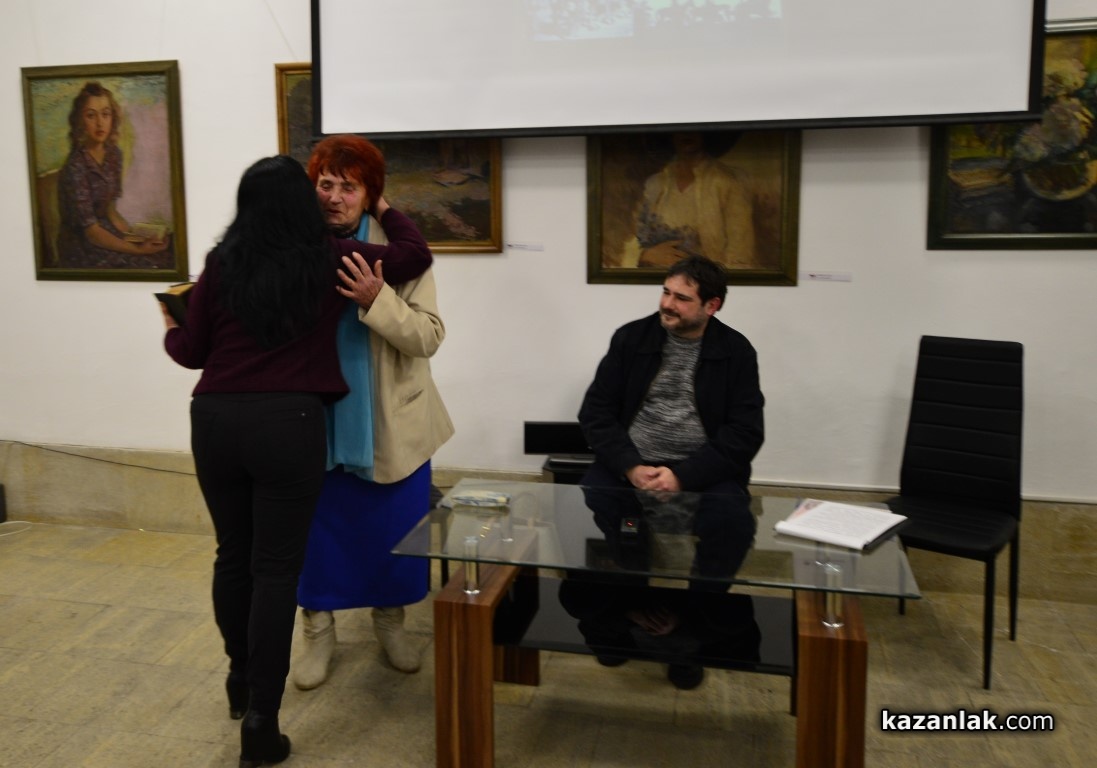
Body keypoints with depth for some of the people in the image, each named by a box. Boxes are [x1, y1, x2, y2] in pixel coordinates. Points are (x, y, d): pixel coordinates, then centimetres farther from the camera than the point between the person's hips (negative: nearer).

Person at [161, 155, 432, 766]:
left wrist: (170, 330, 34)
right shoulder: (330, 259, 0)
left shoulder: (222, 264, 5)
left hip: (215, 419, 3)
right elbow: (417, 255, 12)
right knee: (276, 567, 3)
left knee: (233, 554, 20)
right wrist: (386, 211, 30)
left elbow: (193, 352, 11)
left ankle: (241, 674, 41)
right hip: (288, 424, -3)